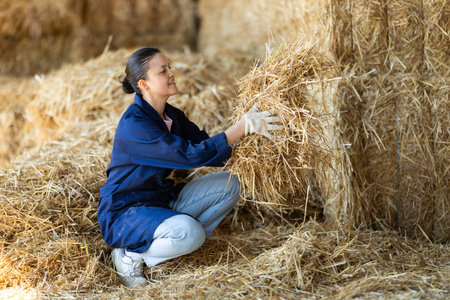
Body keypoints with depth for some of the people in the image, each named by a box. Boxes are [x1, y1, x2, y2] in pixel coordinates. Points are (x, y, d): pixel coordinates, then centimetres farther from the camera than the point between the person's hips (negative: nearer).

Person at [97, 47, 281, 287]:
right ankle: (131, 255, -9)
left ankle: (178, 242, -4)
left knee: (228, 185, -3)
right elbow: (191, 155, -30)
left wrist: (248, 126, -8)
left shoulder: (172, 115, 3)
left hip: (161, 201, 9)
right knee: (189, 231, -36)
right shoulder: (134, 125, -25)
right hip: (124, 213, -9)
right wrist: (242, 127, -29)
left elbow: (209, 149, 4)